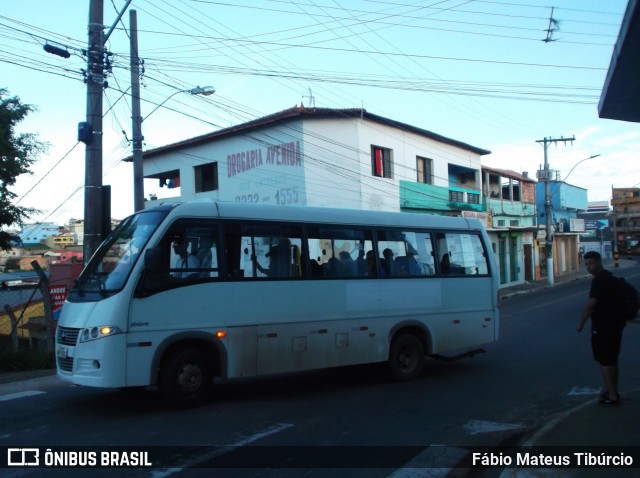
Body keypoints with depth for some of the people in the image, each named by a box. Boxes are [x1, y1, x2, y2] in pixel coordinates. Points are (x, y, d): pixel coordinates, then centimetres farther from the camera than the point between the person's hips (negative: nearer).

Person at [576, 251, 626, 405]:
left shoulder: (599, 280, -19)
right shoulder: (609, 277, 14)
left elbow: (591, 305, -21)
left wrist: (581, 323, -10)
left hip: (603, 327, -10)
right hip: (614, 324, 10)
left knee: (605, 361, -3)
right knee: (612, 360, 18)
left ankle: (612, 395, 0)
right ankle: (613, 391, 27)